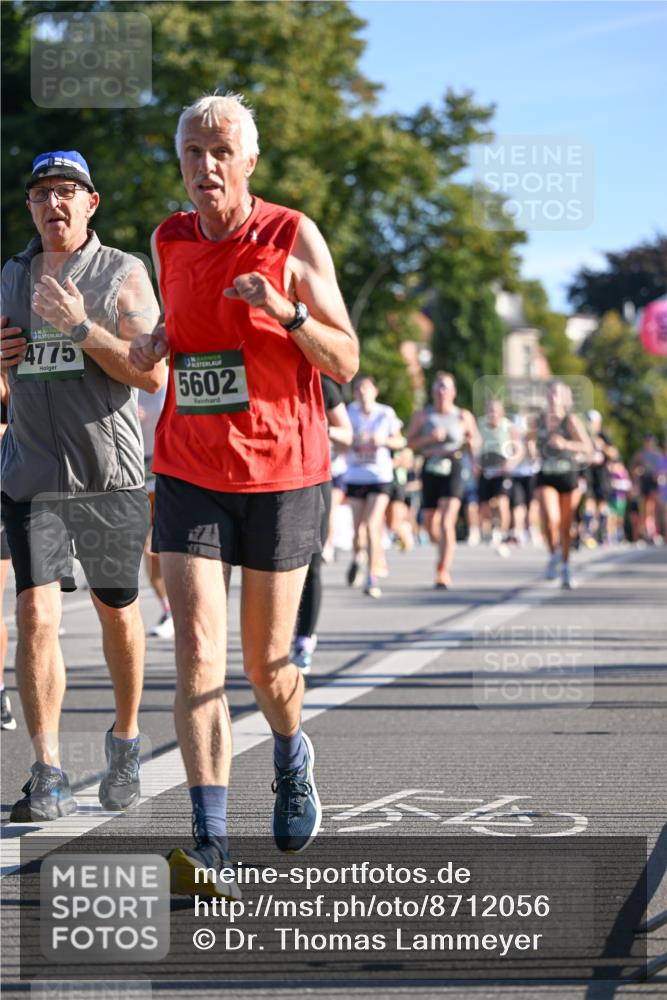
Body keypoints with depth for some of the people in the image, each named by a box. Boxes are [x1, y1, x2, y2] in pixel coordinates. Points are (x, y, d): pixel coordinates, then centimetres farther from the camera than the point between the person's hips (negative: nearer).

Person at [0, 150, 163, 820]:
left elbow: (152, 374, -10)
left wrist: (82, 326, -19)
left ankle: (125, 740, 31)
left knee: (117, 613, 10)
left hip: (109, 471, -2)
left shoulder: (123, 274, -1)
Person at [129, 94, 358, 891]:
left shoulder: (294, 239, -6)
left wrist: (287, 311, -22)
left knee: (265, 664, 6)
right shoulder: (169, 241, 6)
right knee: (197, 647, -13)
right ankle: (209, 845, -17)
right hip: (189, 475, 3)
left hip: (279, 474, -2)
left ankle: (292, 760, 41)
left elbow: (345, 364, -4)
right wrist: (150, 347, 2)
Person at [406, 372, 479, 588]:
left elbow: (475, 442, 13)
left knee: (446, 522, -15)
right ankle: (445, 552, 40)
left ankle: (443, 572, -16)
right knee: (430, 524, 8)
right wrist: (430, 438, -13)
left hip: (453, 469, -3)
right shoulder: (422, 416, 5)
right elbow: (410, 442, 2)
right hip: (430, 469, 3)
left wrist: (471, 444, -10)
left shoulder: (463, 417, 4)